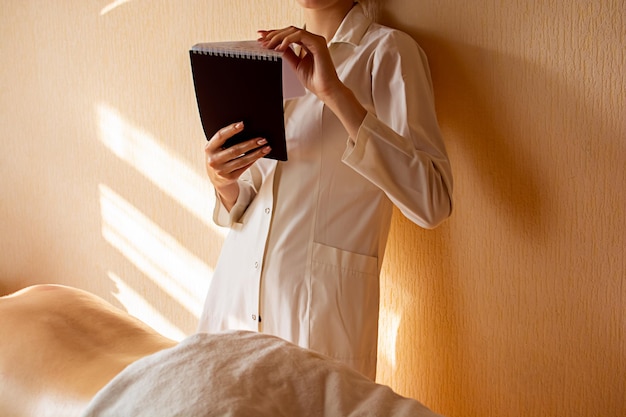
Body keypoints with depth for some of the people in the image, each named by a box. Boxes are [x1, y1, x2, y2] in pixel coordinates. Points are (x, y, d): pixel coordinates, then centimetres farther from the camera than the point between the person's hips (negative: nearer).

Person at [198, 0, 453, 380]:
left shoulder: (386, 51, -6)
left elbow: (433, 202, -21)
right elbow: (242, 209, 14)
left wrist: (335, 92, -25)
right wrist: (223, 182, -8)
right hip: (233, 298, 6)